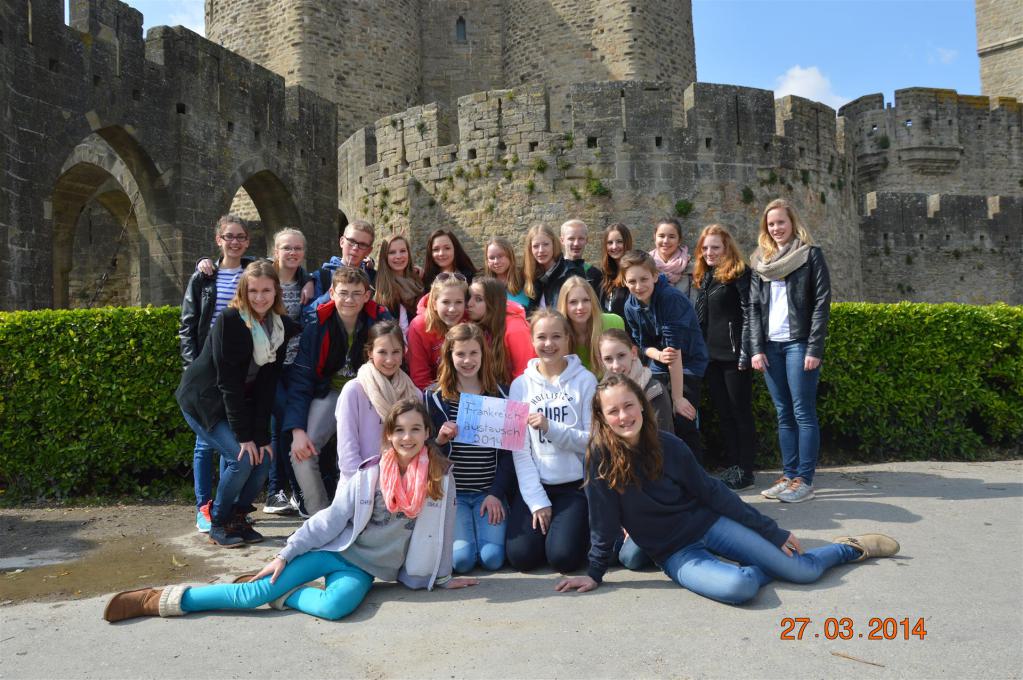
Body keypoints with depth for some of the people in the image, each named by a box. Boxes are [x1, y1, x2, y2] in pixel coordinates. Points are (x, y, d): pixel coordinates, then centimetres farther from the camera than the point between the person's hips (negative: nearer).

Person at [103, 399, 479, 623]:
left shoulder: (440, 475, -9)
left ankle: (286, 596, -5)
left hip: (365, 568, 0)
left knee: (335, 607, -34)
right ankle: (157, 600, -1)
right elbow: (330, 519, -2)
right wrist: (286, 555, -4)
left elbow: (441, 527, 2)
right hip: (335, 549, 0)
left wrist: (442, 577, 8)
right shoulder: (369, 473, -7)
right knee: (256, 593, -13)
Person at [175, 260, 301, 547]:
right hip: (204, 401, -6)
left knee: (263, 457, -7)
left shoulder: (280, 326, -6)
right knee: (242, 458, -18)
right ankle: (218, 524, 3)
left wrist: (262, 435, -12)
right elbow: (228, 382, -23)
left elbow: (267, 385, -7)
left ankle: (238, 519, 13)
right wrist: (244, 435, -24)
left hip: (240, 403, 6)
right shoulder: (230, 320, -23)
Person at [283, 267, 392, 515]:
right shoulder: (316, 327, -12)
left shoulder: (381, 322, -15)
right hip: (330, 392, 1)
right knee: (301, 452, -17)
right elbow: (300, 381, -11)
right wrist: (297, 430, -20)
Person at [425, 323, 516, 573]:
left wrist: (496, 493, -6)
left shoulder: (501, 395, 5)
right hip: (451, 492, -1)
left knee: (492, 557, -14)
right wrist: (440, 440, -20)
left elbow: (508, 451, 4)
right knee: (462, 558, -17)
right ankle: (451, 530, 16)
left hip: (490, 492, 1)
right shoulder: (435, 397, 0)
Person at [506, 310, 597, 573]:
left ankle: (573, 524, 14)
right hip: (534, 484, 2)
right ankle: (541, 518, 16)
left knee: (563, 557, -17)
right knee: (521, 556, -14)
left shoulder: (585, 381, -3)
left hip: (575, 485, -1)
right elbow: (520, 450, -2)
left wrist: (551, 428, -21)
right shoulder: (521, 385, 2)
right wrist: (537, 500, -10)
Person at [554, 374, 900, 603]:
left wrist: (773, 532, 0)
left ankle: (850, 547, 31)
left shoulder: (667, 444, -10)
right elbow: (603, 520, -11)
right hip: (674, 552, -2)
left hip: (707, 524, 2)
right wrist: (595, 574, -9)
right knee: (737, 586, -33)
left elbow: (711, 491, -2)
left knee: (802, 571, 0)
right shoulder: (600, 456, -18)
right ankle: (760, 569, 2)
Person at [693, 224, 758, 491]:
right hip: (711, 356, 7)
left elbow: (748, 314, -13)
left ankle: (745, 470, 9)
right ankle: (731, 466, 19)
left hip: (733, 356, -7)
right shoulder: (702, 277, 15)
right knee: (723, 413, 11)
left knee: (741, 412, 2)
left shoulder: (739, 274, -7)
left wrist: (745, 353, -18)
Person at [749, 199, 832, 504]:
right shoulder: (759, 260, 13)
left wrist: (815, 349, -13)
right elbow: (754, 307, 11)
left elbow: (822, 303, -6)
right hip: (770, 345, 5)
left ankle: (804, 480, 2)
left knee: (803, 413, -3)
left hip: (798, 344, -4)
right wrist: (756, 348, 2)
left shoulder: (811, 255, 0)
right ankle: (789, 475, 14)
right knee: (784, 415, 8)